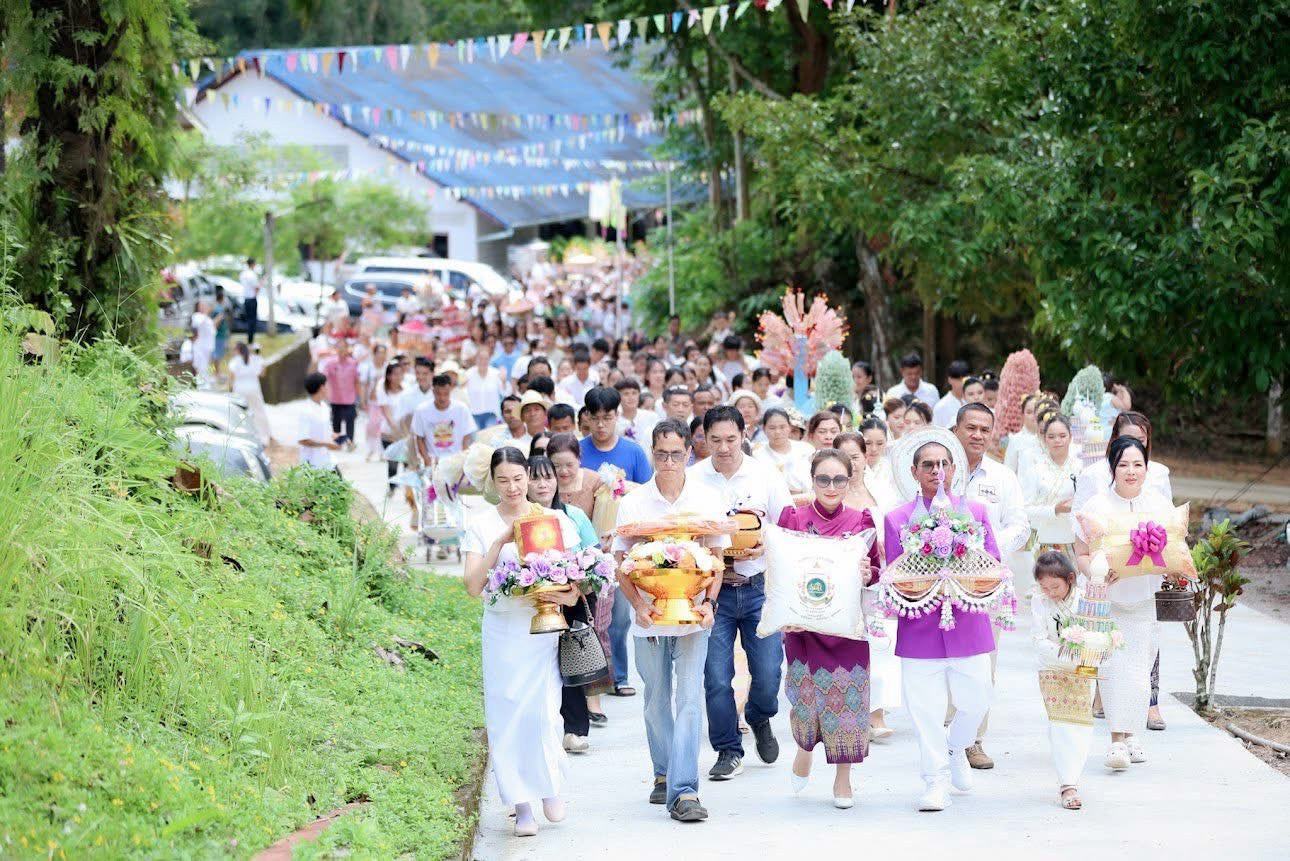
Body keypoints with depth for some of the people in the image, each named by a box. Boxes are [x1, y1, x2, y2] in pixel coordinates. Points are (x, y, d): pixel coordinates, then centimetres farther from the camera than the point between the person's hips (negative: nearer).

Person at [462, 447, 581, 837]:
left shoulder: (555, 520, 4)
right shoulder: (480, 526, 3)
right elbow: (473, 586, -5)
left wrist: (571, 595, -18)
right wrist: (500, 542, -14)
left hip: (546, 627, 0)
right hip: (503, 630, 0)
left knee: (544, 711, -10)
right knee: (507, 715, -2)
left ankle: (550, 785, 16)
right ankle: (522, 806, 6)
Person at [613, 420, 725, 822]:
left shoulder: (707, 500, 2)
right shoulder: (633, 503, 1)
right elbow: (622, 564, 2)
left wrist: (708, 603, -11)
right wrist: (637, 605, -13)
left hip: (692, 617, -1)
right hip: (649, 618, 1)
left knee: (689, 699, -10)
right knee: (657, 701, 12)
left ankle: (684, 790, -13)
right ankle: (663, 774, 30)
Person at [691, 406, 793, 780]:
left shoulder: (767, 477, 2)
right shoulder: (692, 480, -1)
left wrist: (763, 548, -14)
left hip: (759, 586, 0)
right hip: (711, 590, 0)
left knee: (768, 672, -1)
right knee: (716, 677, -3)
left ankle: (759, 718, 32)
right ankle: (728, 751, 13)